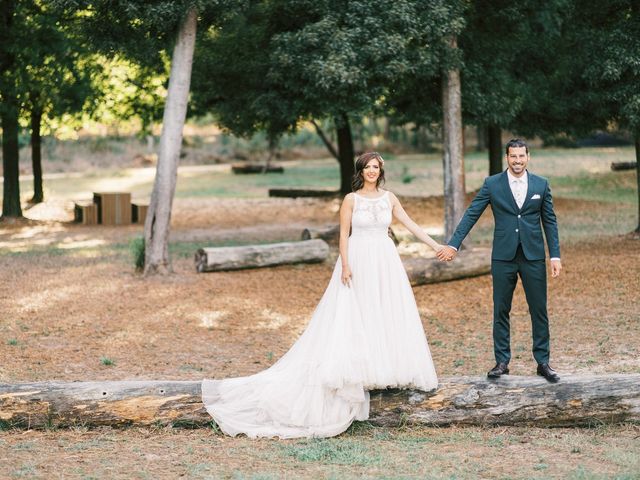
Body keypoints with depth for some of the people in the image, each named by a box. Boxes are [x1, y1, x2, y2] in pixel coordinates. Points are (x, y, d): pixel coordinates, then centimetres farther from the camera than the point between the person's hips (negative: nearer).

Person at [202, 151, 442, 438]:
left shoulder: (389, 198, 8)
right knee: (353, 319, -5)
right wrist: (345, 266, -13)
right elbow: (344, 234, -3)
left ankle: (388, 371, 10)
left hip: (385, 264, 3)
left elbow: (410, 224, 8)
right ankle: (359, 375, -1)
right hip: (358, 264, -3)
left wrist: (435, 245, 3)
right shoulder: (351, 199, -1)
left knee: (388, 316, 3)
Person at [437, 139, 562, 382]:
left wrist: (555, 255, 1)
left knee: (539, 310, 4)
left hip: (533, 257, 1)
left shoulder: (541, 184, 5)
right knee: (501, 311, 5)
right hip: (503, 257, -1)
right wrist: (453, 244, -9)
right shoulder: (492, 184, 0)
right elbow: (471, 215, -2)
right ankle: (502, 362, 14)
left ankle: (543, 362, 12)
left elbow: (550, 222, 7)